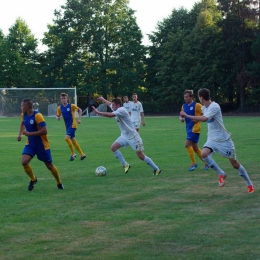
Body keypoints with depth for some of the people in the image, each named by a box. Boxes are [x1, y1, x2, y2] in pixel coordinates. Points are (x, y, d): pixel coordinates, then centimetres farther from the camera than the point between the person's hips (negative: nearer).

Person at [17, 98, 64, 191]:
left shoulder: (37, 116, -24)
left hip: (42, 145, -5)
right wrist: (20, 134, 7)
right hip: (30, 144, 5)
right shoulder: (23, 115, -2)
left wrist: (29, 133, -25)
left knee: (50, 166, 6)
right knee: (24, 162, -16)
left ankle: (59, 183, 30)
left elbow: (44, 131, -28)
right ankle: (33, 179, 10)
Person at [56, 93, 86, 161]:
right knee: (73, 140, 10)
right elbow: (57, 116, 9)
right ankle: (82, 154, 23)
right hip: (67, 126, 6)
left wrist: (79, 119, -5)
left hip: (72, 125, -6)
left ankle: (73, 154, -8)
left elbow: (80, 110, 1)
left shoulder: (71, 106, -10)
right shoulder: (60, 108, 3)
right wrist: (57, 117, -14)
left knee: (67, 138, -21)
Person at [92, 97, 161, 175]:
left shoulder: (121, 110, -20)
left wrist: (98, 112, -30)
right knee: (113, 147, -5)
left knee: (141, 156, -7)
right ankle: (125, 165, 2)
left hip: (132, 136, -9)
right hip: (124, 136, 9)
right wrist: (103, 99, 45)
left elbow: (110, 115, -34)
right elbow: (109, 104, 29)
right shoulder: (116, 109, 7)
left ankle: (156, 169, 6)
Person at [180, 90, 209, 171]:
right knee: (195, 148, 11)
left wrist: (197, 119, -20)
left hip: (195, 128, -8)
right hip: (188, 129, 8)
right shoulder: (184, 106, 11)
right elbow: (181, 116, 22)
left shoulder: (197, 105, -9)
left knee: (187, 144, -17)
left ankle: (193, 163, -6)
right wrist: (181, 118, -1)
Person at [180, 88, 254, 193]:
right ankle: (221, 174, -6)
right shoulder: (204, 108, 5)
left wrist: (187, 115, -33)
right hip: (212, 139, 7)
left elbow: (204, 118, -37)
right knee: (204, 154, -23)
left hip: (224, 139, -7)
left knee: (235, 163, 1)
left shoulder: (214, 107, -22)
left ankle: (249, 184, 20)